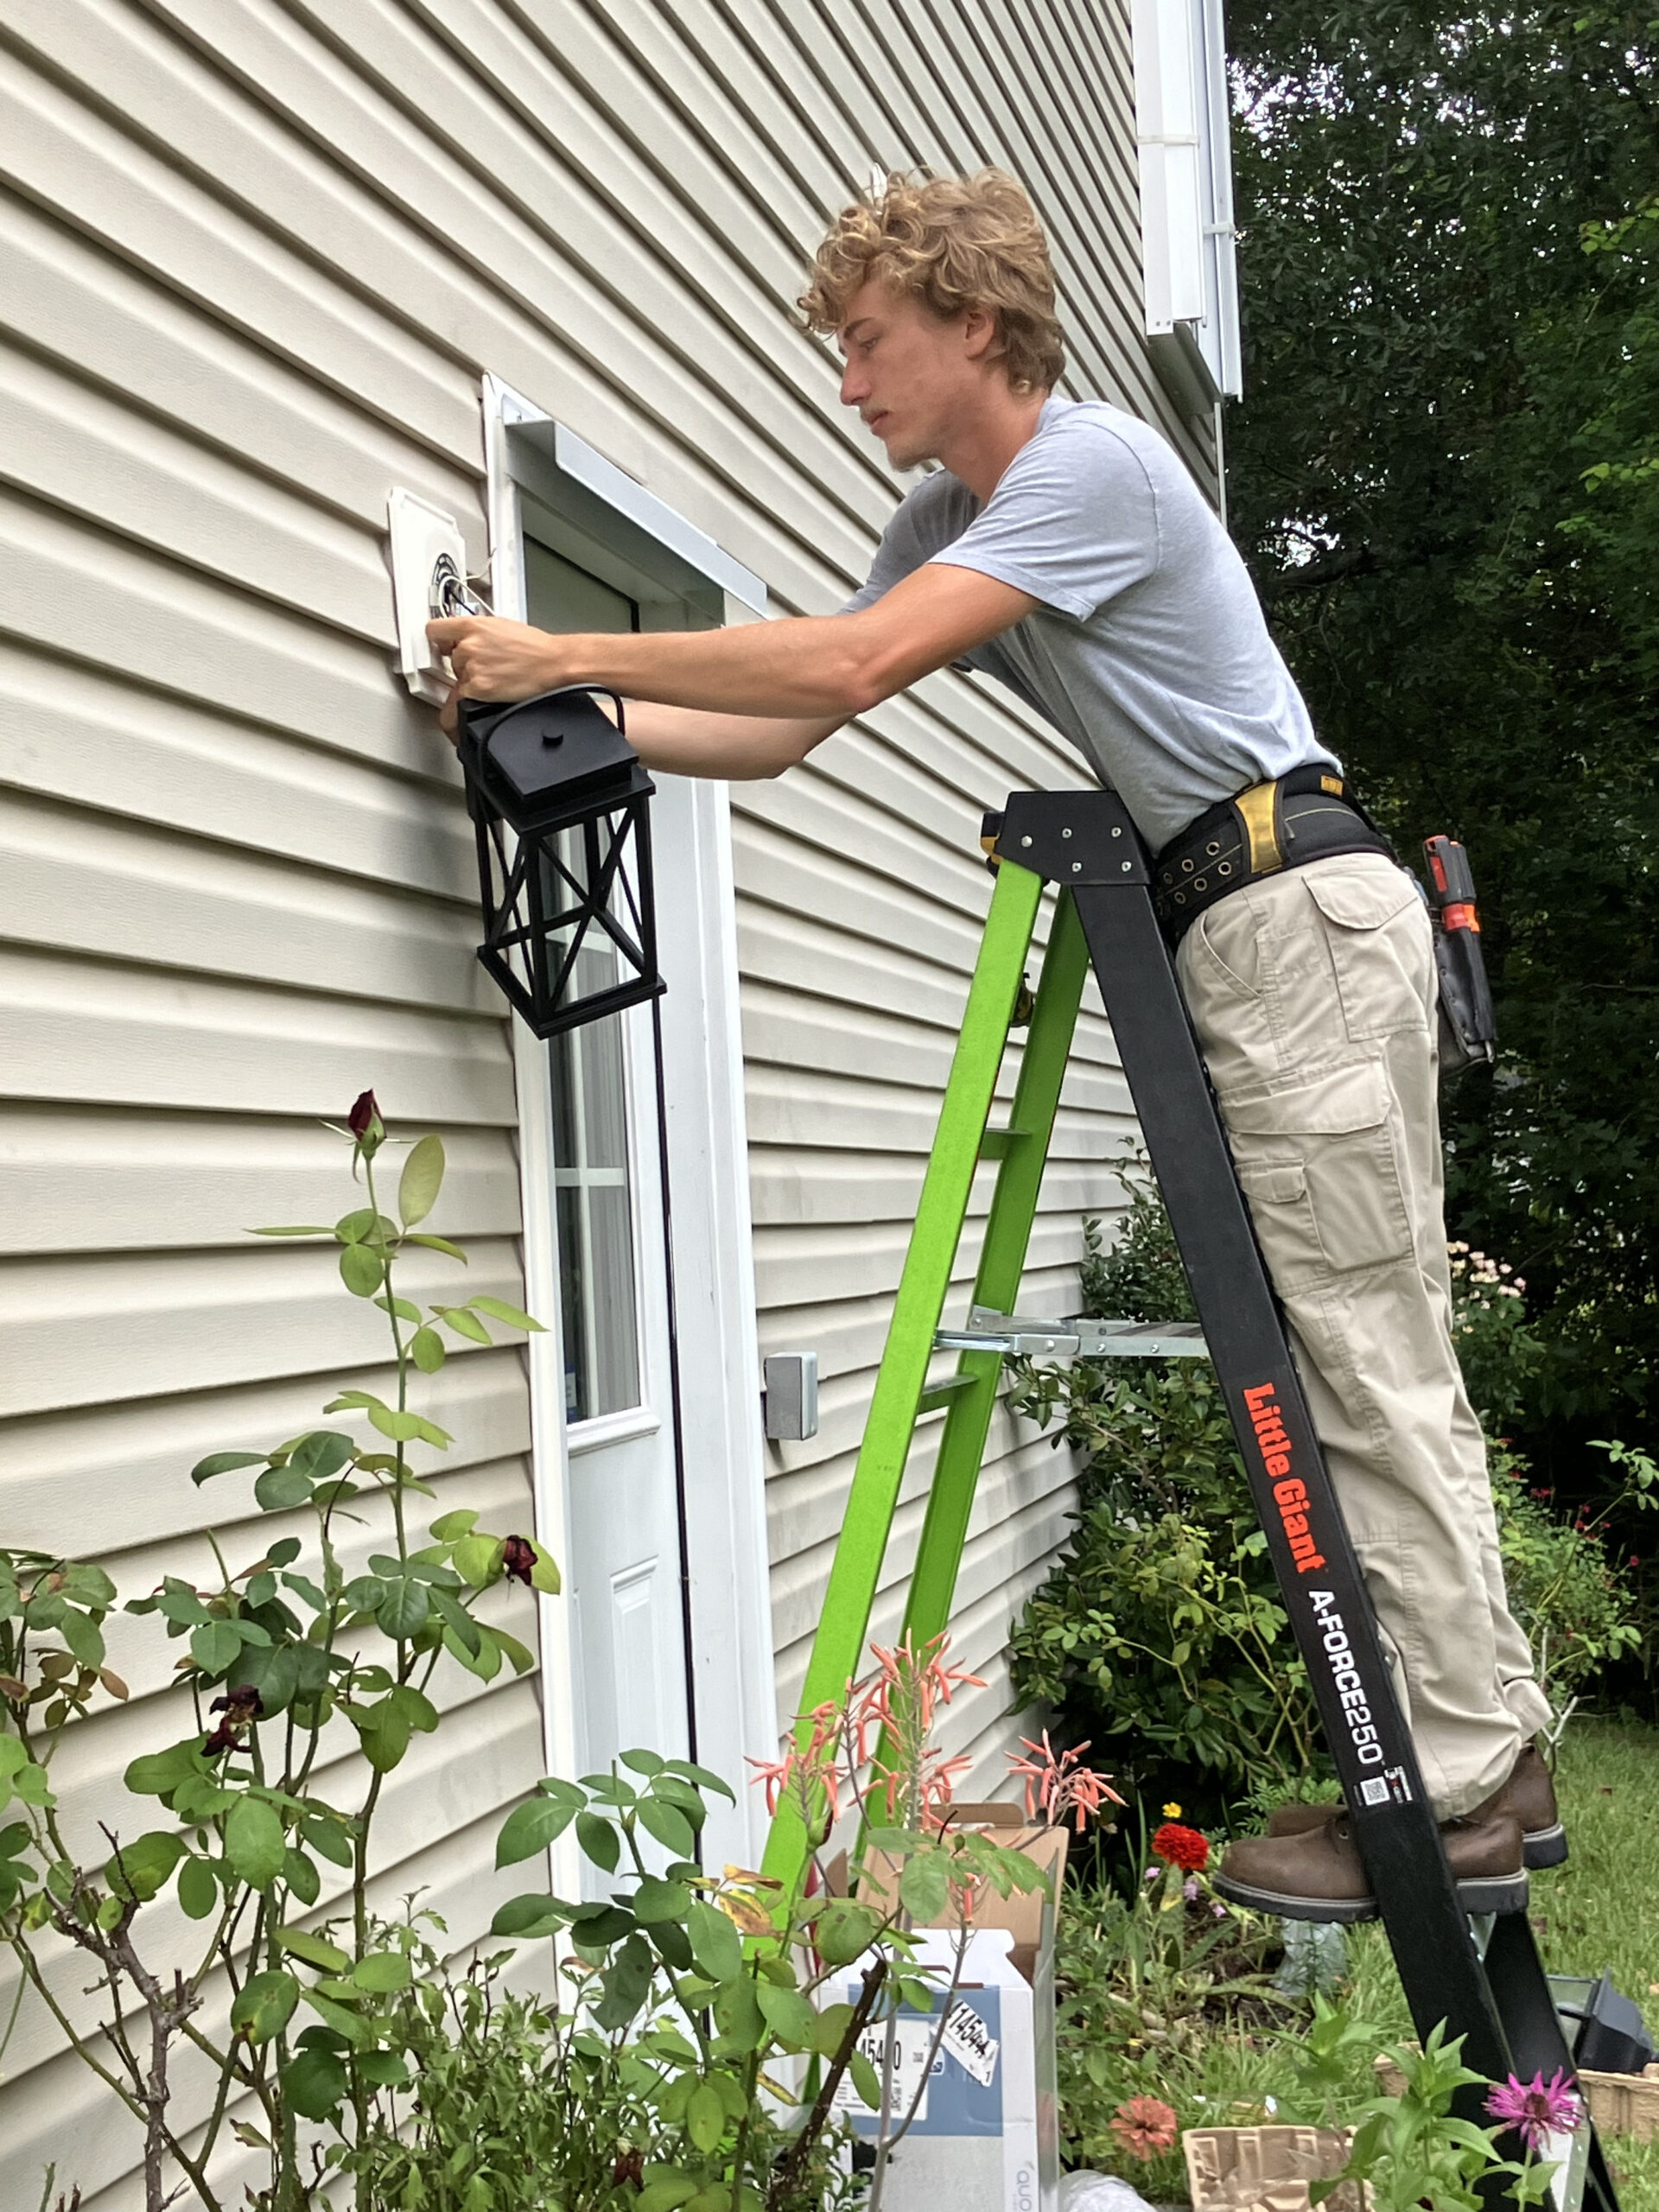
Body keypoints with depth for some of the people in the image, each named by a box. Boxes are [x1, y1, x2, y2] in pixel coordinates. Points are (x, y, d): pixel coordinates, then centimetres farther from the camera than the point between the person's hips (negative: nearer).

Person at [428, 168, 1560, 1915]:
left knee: (1370, 1368, -7)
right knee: (1371, 1361, 10)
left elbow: (848, 665, -24)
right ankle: (1493, 1752, 18)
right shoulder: (947, 518, 17)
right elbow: (780, 735, 13)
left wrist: (567, 656, -18)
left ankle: (1456, 1794, 2)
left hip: (1298, 912, -10)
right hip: (1243, 931, 10)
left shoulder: (1097, 465, -12)